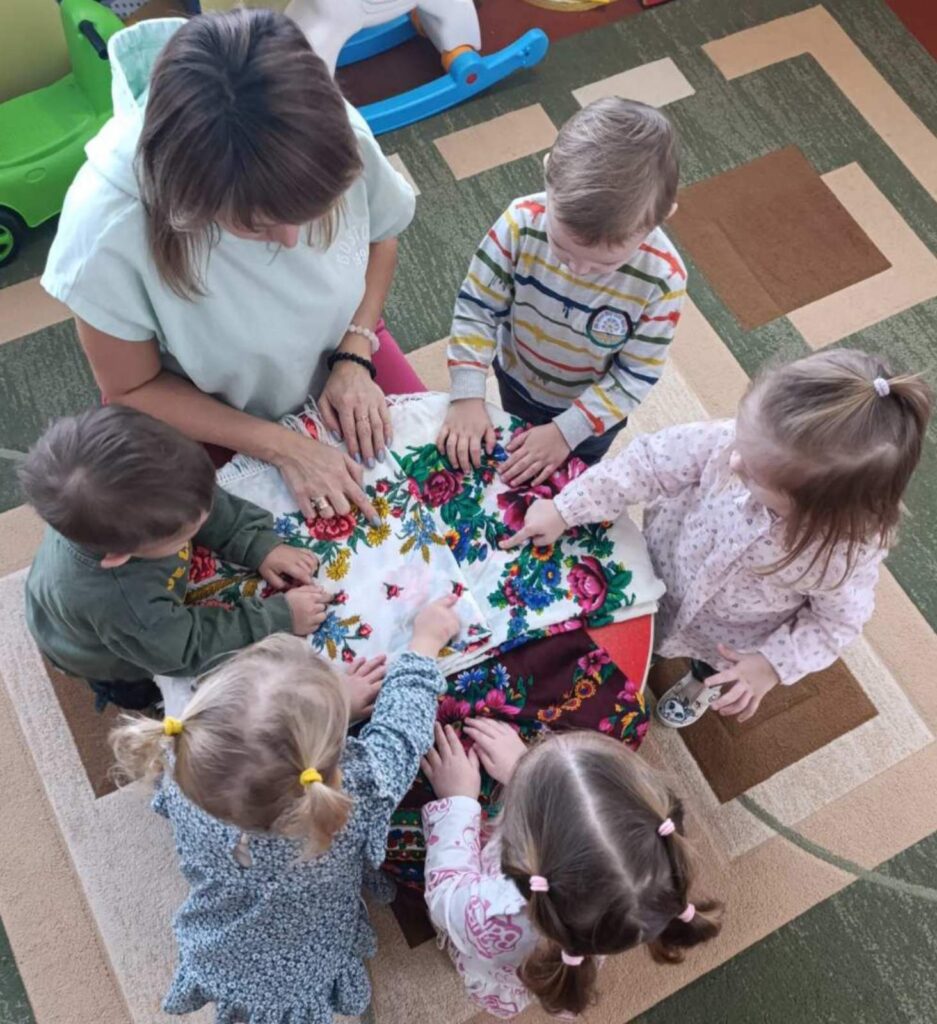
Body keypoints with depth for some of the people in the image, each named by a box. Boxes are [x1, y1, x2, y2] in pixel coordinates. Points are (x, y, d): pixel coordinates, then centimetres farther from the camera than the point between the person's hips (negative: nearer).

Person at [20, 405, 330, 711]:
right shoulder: (120, 604, -54)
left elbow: (220, 512, -19)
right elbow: (187, 649, -35)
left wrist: (261, 545, -28)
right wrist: (278, 617, -34)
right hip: (103, 659, -5)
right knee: (139, 694, 27)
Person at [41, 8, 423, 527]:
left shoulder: (337, 132, -29)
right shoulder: (107, 226, -37)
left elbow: (379, 237, -5)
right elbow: (132, 390, -19)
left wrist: (354, 358, -18)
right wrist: (281, 445, -25)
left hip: (340, 357, 3)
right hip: (216, 420, -2)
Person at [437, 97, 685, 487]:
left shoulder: (662, 279, -36)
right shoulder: (523, 222, -34)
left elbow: (635, 377, -25)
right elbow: (476, 307, -22)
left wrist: (567, 432, -29)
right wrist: (467, 397, -27)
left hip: (595, 406, -1)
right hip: (517, 379, 2)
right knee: (517, 468, 33)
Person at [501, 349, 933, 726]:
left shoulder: (846, 554, -41)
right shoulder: (747, 442, -40)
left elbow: (838, 620, -18)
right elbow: (650, 463, -27)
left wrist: (775, 663, -26)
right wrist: (565, 509, -27)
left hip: (730, 636, -1)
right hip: (664, 569, 2)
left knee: (713, 664, 35)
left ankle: (701, 684, 72)